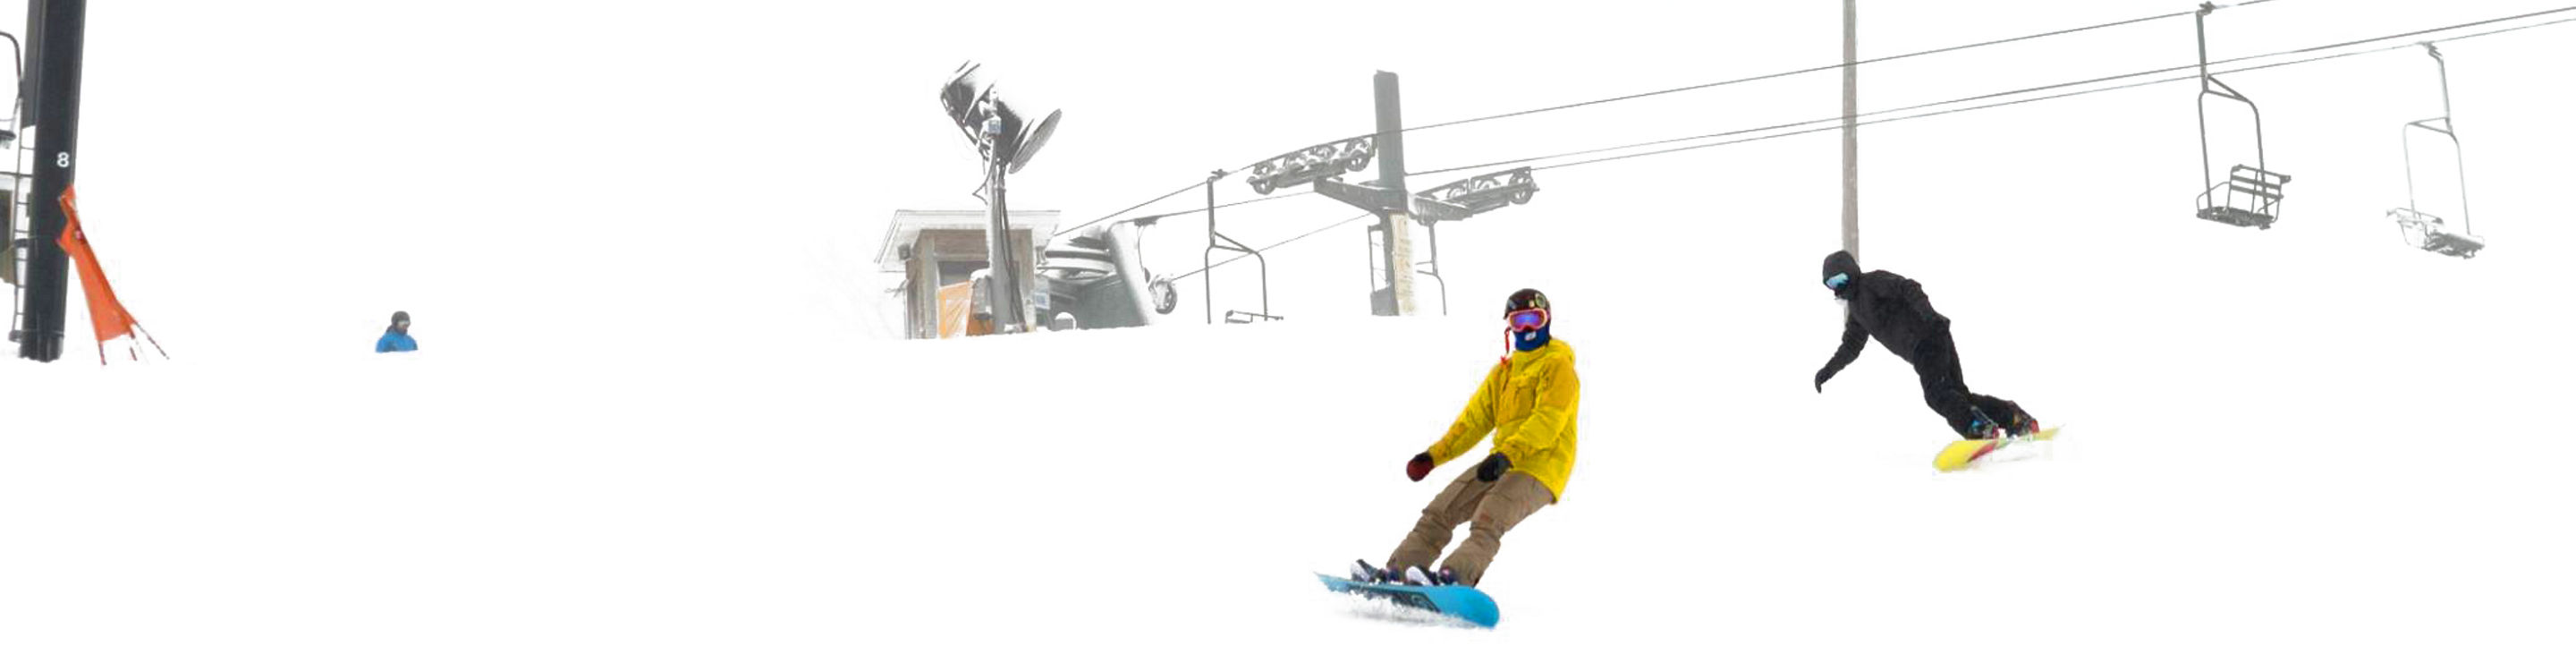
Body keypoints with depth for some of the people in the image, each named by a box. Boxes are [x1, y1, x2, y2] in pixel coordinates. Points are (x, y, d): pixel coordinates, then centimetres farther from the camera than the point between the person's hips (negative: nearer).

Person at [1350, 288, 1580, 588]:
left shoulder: (1557, 366, -3)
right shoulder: (1503, 372, 22)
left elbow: (1548, 420, -17)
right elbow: (1475, 419, 20)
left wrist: (1506, 455, -30)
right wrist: (1433, 456, 8)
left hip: (1539, 468, -8)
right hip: (1503, 466, 8)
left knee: (1487, 521, -30)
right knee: (1440, 511, -5)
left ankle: (1454, 577, -49)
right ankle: (1393, 573, -12)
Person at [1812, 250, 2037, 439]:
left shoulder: (1873, 282, -2)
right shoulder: (1856, 308, 26)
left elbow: (1908, 288, -17)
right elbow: (1851, 346, 35)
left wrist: (1927, 313, -33)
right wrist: (1828, 371, 26)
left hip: (1928, 336, -9)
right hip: (1919, 350, 9)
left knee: (1936, 393, -24)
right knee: (1958, 394, 1)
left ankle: (1980, 427, -36)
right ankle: (2013, 416, -1)